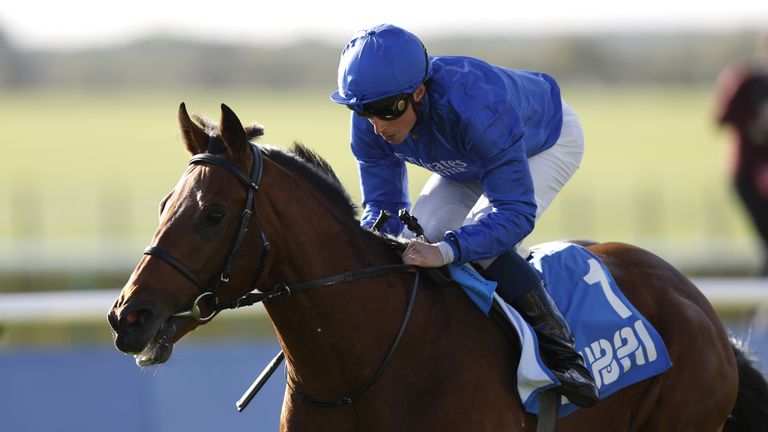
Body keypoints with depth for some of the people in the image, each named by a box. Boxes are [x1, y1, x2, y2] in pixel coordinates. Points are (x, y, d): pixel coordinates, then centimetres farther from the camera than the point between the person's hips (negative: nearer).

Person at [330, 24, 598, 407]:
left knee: (486, 236, -29)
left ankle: (559, 349, -18)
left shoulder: (475, 105, -47)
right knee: (425, 228, -16)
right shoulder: (370, 122, -27)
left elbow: (515, 212, -48)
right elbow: (383, 205, -17)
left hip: (551, 142, -6)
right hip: (473, 157, 7)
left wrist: (445, 251, -62)